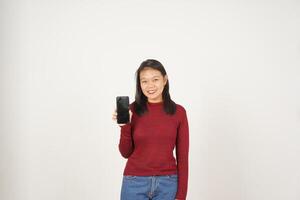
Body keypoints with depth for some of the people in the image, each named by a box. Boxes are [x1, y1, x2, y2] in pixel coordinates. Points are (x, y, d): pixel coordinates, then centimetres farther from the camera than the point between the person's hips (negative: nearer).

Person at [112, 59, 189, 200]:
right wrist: (124, 126, -14)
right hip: (135, 182, 0)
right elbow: (126, 153, 1)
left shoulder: (178, 111, -2)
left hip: (167, 183, 1)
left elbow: (182, 156, 0)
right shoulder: (132, 110, -3)